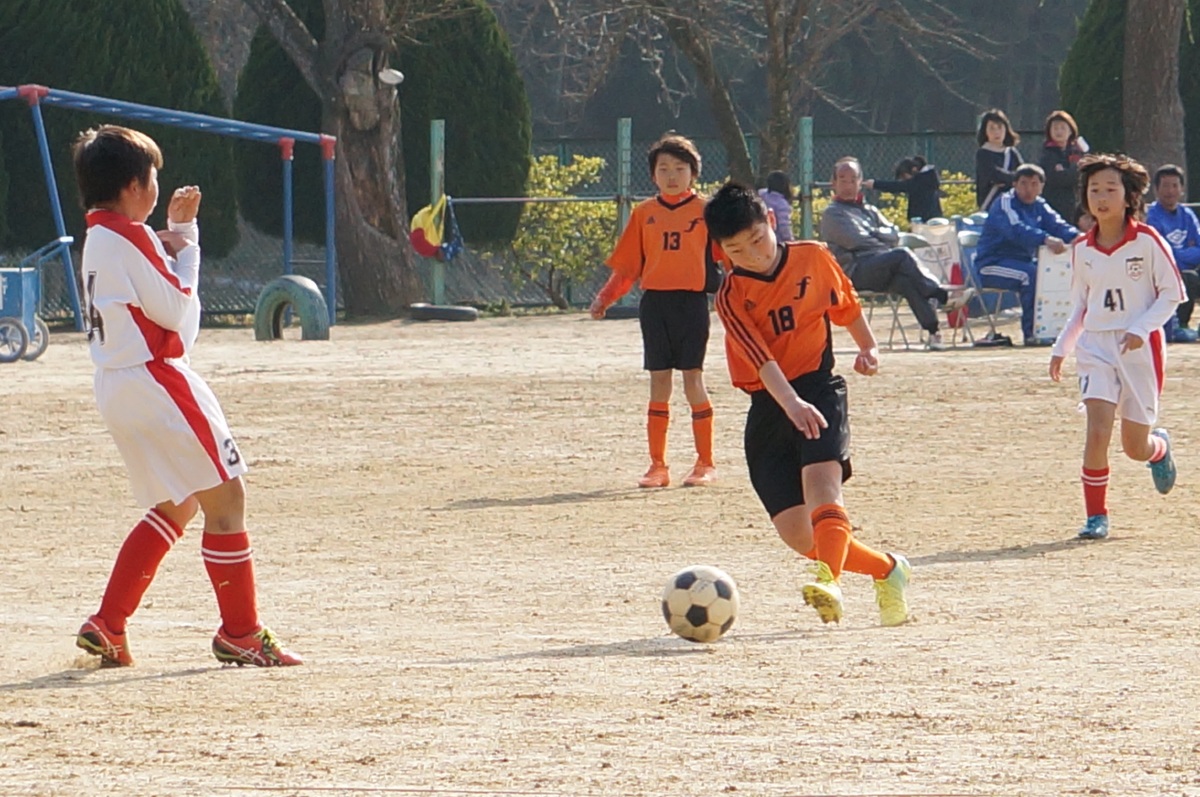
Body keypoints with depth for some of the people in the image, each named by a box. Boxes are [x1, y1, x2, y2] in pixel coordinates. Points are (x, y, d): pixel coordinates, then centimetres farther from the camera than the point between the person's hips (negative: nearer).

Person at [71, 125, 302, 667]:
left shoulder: (99, 237, 15)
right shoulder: (129, 237, -15)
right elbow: (175, 309, -13)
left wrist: (179, 229, 16)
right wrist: (184, 248, 0)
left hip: (116, 386, 11)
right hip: (154, 380, -11)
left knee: (177, 507, 18)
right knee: (225, 498, -5)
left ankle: (107, 626, 12)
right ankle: (240, 634, -3)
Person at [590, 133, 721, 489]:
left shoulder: (705, 211, 2)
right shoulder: (644, 213, 9)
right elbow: (626, 266, 10)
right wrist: (604, 299, 2)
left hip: (692, 302, -3)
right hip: (654, 301, 3)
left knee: (693, 380, -3)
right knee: (659, 383, 5)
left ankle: (705, 463, 7)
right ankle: (657, 465, 10)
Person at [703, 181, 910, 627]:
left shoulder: (813, 259, 1)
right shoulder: (732, 297, -8)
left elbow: (847, 305, 22)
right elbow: (761, 361, -23)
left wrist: (867, 346, 10)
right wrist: (791, 404, -38)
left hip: (819, 390, -1)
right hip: (768, 407, 1)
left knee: (821, 481, -30)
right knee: (797, 535, -5)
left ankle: (830, 581, -48)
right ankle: (887, 569, 16)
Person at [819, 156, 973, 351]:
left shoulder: (870, 211, 31)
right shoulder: (832, 214, 10)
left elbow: (894, 235, 16)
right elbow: (855, 240, -5)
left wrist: (875, 233, 1)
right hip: (855, 272, -5)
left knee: (906, 281, -31)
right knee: (902, 255, -31)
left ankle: (933, 331, -45)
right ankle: (941, 295, -34)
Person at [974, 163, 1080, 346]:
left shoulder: (1039, 206, 11)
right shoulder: (1005, 203, -14)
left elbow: (1058, 226, -4)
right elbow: (1016, 230, -33)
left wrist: (1077, 237, -28)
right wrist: (1046, 239, -50)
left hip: (1022, 261, 8)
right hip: (992, 264, -8)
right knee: (1031, 274, -32)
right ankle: (1031, 333, -28)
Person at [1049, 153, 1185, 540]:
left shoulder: (1148, 241, -8)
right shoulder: (1082, 250, 4)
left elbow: (1172, 293, -5)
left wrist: (1141, 329, -18)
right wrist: (1061, 348, 9)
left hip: (1140, 348, -2)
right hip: (1095, 345, 2)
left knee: (1135, 447, 5)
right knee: (1097, 430, -17)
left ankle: (1160, 446, 43)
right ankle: (1096, 515, -7)